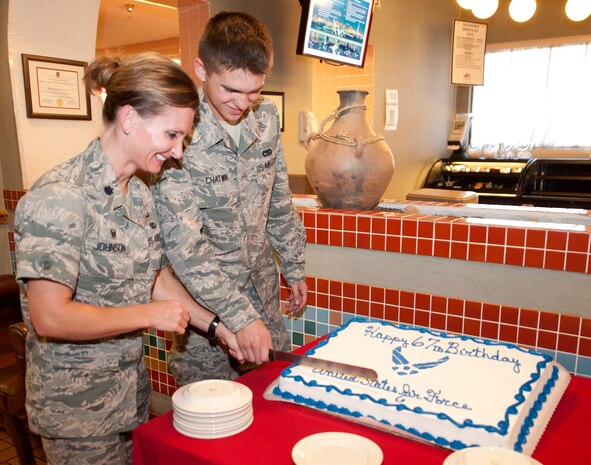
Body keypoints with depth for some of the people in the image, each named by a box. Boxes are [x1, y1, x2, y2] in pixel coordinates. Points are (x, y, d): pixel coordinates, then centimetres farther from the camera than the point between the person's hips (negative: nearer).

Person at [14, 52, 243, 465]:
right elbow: (49, 318, -27)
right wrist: (150, 315, -20)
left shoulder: (140, 194, 3)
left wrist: (217, 326, 1)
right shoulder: (60, 197, -24)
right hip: (76, 406, -7)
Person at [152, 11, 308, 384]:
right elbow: (185, 244, -25)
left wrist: (295, 268, 11)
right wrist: (240, 317, -26)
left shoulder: (266, 117, -3)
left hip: (263, 290, 6)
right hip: (205, 299, -5)